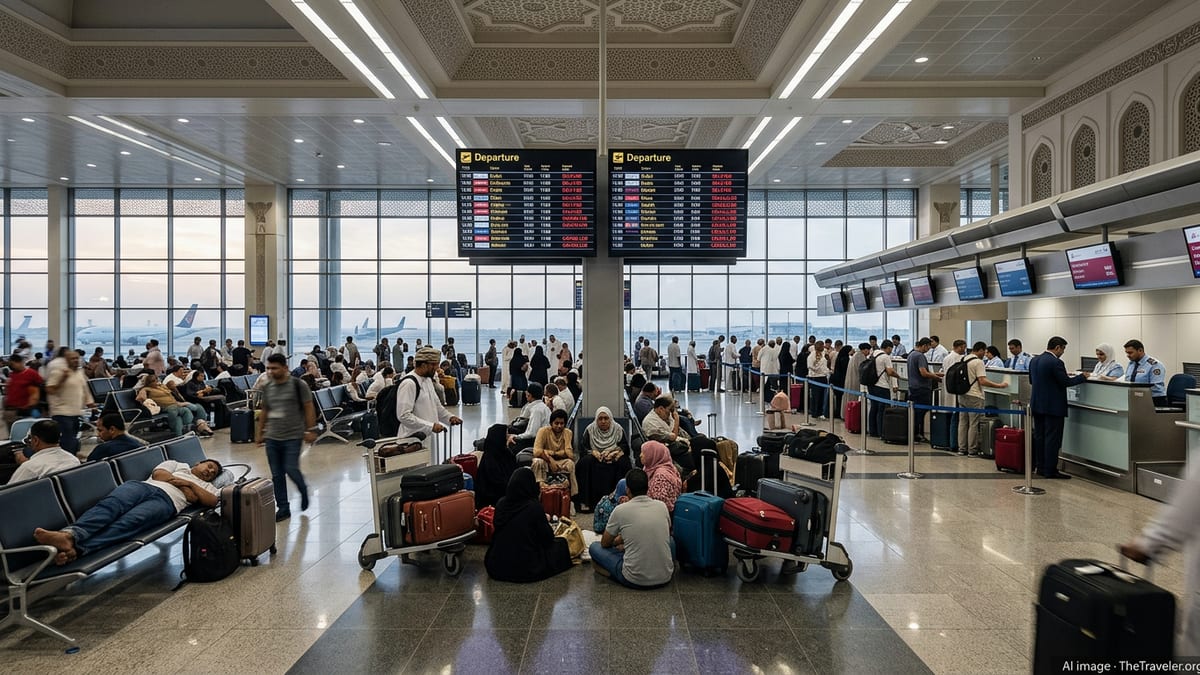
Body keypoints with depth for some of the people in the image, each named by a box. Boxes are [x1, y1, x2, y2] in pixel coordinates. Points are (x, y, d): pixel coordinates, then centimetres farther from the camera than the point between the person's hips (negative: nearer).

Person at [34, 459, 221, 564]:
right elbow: (159, 473, 17)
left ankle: (76, 549, -55)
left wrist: (190, 484, 5)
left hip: (167, 500, -2)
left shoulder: (206, 487, 31)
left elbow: (213, 501, 8)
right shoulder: (176, 464, 38)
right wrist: (183, 486, 8)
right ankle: (71, 534, -58)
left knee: (128, 522, -32)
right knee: (111, 504, -32)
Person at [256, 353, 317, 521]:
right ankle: (283, 508, 17)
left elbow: (308, 408, -5)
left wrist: (311, 430, -9)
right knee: (277, 475, 6)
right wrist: (259, 432, 17)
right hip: (272, 437, 5)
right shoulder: (267, 388, 9)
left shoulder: (298, 385, -6)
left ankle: (303, 490, 22)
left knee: (291, 469, -9)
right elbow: (264, 411, 19)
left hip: (293, 436, -5)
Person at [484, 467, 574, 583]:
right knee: (561, 544, 15)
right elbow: (548, 538, -7)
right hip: (525, 570, -5)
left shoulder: (501, 503, -3)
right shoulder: (534, 506, -16)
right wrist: (544, 520, 11)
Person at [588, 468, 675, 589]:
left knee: (594, 547, 15)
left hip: (635, 580, -3)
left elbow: (605, 543, 8)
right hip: (665, 578, 4)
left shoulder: (620, 510, -8)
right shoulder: (662, 506, 2)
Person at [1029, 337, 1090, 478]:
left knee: (1039, 436, 12)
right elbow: (1066, 382, -15)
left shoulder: (1034, 360, 9)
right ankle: (1050, 470, 0)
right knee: (1052, 438, -2)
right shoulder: (1055, 362, -16)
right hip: (1053, 406, -8)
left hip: (1037, 404, 8)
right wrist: (1083, 376, -2)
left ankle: (1040, 467, 17)